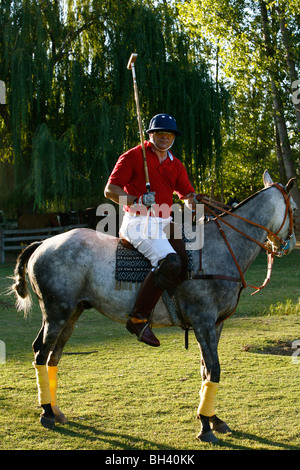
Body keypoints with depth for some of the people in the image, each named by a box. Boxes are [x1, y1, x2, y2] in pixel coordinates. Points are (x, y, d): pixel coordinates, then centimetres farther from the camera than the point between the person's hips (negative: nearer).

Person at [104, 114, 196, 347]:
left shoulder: (176, 165, 18)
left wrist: (195, 203, -12)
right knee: (170, 262, -29)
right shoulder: (133, 157, -1)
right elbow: (110, 189, -5)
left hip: (165, 223, 8)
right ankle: (138, 318, -25)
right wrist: (138, 202, -19)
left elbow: (188, 195, 13)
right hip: (139, 223, -8)